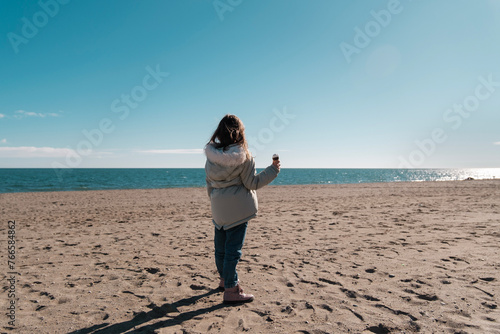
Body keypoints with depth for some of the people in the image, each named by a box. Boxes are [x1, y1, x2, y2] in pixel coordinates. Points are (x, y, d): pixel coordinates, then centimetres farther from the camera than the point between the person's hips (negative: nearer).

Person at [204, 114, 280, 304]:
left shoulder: (211, 155, -1)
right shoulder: (243, 156, -16)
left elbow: (209, 184, 7)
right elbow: (252, 183, -8)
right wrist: (273, 170, 2)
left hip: (219, 209, 6)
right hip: (237, 208, -5)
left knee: (220, 246, 18)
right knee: (233, 249, 2)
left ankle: (224, 279, 39)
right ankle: (231, 291, 10)